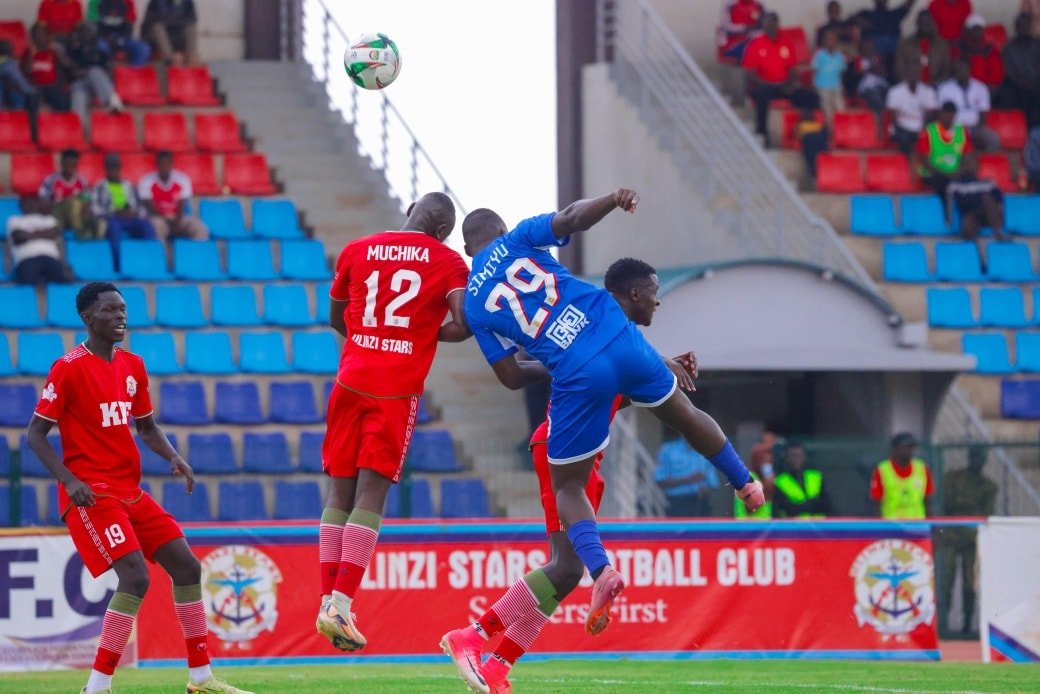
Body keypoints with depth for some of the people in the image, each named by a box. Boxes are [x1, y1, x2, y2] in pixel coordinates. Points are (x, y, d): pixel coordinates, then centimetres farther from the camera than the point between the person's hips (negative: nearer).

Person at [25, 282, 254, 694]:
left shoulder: (132, 367, 12)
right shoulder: (68, 368, -10)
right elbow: (35, 435, -10)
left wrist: (174, 457, 3)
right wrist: (69, 479, -22)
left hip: (130, 491, 8)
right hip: (91, 494, -8)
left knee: (186, 566, 6)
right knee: (135, 576, -21)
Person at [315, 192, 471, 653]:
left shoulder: (356, 251, 11)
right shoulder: (446, 261, 2)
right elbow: (466, 324, -9)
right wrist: (429, 334, 9)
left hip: (351, 384, 3)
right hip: (398, 390, -3)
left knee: (340, 492, 8)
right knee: (371, 494, -3)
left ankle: (328, 601, 3)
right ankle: (341, 605, -13)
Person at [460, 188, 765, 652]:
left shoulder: (474, 303, 13)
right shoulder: (518, 240, 11)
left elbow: (511, 377, 13)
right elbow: (571, 219, -11)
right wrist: (613, 200, -14)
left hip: (576, 376, -1)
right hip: (620, 340, 1)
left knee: (567, 486, 12)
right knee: (684, 415, 29)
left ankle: (600, 570, -11)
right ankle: (746, 485, 43)